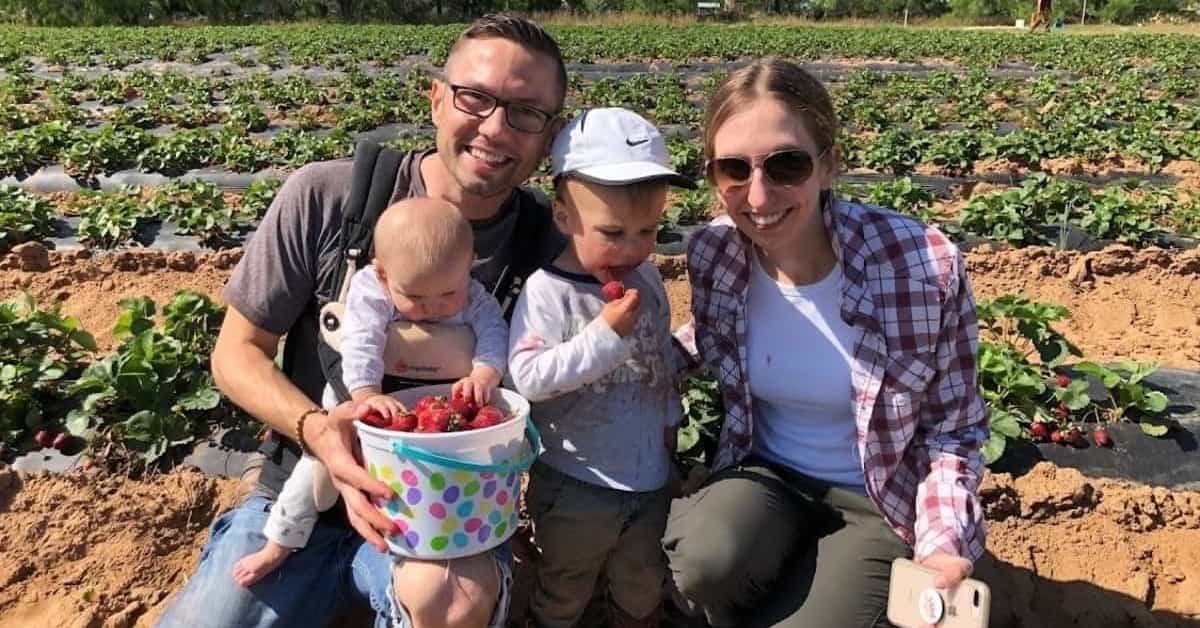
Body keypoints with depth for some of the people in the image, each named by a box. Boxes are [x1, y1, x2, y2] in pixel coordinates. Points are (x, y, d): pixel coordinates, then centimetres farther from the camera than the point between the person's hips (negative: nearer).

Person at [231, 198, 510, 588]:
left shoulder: (475, 298, -18)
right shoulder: (369, 292, -26)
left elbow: (494, 335, -27)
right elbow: (359, 347, -37)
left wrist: (484, 375, -47)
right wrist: (368, 396, -53)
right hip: (357, 403, -2)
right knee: (321, 464, 1)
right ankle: (280, 544, 21)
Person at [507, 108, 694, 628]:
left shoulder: (647, 282, -2)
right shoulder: (547, 291, -20)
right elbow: (528, 376, -30)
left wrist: (669, 418, 18)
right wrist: (604, 334, -31)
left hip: (650, 478, 5)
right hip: (575, 484, -4)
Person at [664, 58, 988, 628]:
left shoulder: (924, 266, -23)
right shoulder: (712, 253, -14)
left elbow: (952, 431, -8)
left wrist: (944, 544, -21)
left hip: (879, 498, -1)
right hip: (762, 473, 2)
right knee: (703, 566, -29)